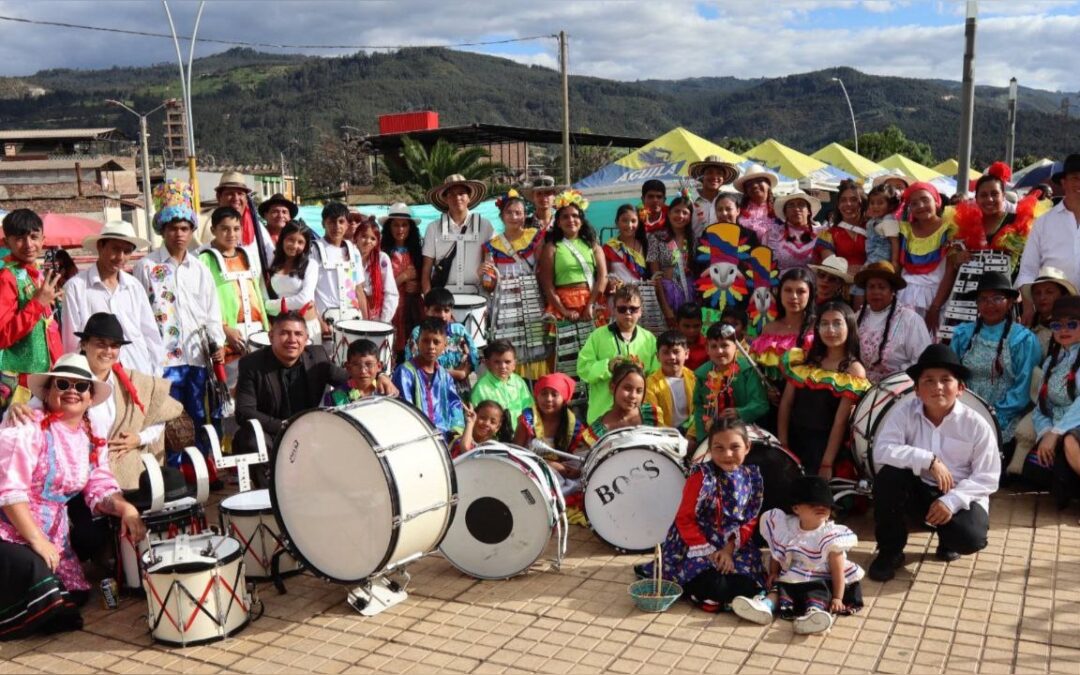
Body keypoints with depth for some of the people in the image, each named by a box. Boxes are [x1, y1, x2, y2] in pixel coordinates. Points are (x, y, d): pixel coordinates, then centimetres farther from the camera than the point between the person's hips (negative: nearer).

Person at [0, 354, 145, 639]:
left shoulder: (92, 440, 8)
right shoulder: (28, 427, -15)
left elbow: (100, 488, 2)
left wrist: (125, 508, -19)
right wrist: (36, 540, -22)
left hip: (51, 535, 8)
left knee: (75, 596, 5)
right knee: (43, 591, -26)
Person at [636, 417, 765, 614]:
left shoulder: (752, 478, 0)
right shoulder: (702, 476, -14)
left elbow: (750, 521, 4)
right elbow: (685, 519, -11)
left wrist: (729, 550, -10)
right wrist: (708, 552, -16)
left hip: (735, 547, 5)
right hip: (696, 547, -5)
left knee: (747, 587, -17)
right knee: (716, 587, -25)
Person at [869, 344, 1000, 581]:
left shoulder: (977, 425, -13)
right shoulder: (904, 411, -12)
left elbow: (987, 478, -12)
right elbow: (881, 451, -24)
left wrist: (951, 500, -25)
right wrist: (929, 460, -31)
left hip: (961, 496, -1)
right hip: (918, 489, 1)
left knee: (971, 538, -29)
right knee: (888, 475, -30)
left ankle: (947, 540, 15)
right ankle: (890, 551, -9)